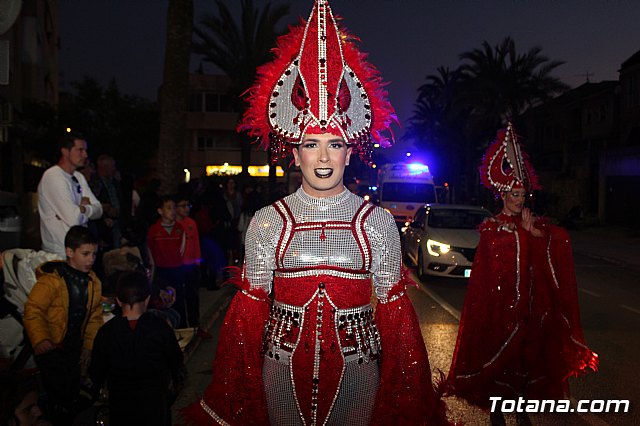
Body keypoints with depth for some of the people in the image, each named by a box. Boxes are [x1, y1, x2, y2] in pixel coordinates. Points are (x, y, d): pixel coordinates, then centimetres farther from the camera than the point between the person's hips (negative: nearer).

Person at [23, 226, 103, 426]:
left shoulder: (93, 281, 1)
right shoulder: (51, 280, -19)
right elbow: (33, 311, -20)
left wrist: (89, 346, 3)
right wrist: (40, 340, -31)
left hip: (74, 347, 6)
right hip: (49, 347, -6)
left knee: (73, 393, 16)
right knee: (59, 394, -9)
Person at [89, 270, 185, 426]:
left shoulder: (106, 332, -15)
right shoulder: (160, 327, -16)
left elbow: (97, 369, -4)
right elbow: (175, 359, -3)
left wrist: (96, 390, 17)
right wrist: (177, 381, 17)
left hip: (120, 403, 1)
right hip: (155, 401, -1)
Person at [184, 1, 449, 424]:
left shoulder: (378, 222, -4)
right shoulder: (268, 221, -4)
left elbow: (393, 306, 0)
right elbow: (251, 304, 1)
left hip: (356, 362, 0)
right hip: (284, 361, 0)